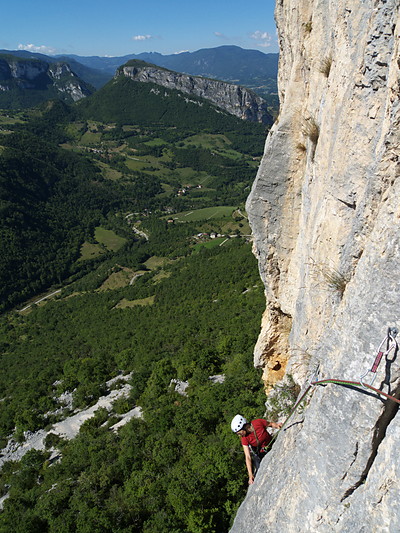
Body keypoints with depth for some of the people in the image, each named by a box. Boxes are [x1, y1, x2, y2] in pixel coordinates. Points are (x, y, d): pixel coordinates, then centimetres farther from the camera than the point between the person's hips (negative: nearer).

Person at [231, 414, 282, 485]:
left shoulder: (258, 422, -24)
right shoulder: (244, 438, -20)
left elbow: (271, 424, -4)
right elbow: (247, 457, -23)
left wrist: (277, 425, -26)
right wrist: (250, 475, -31)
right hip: (259, 454, 0)